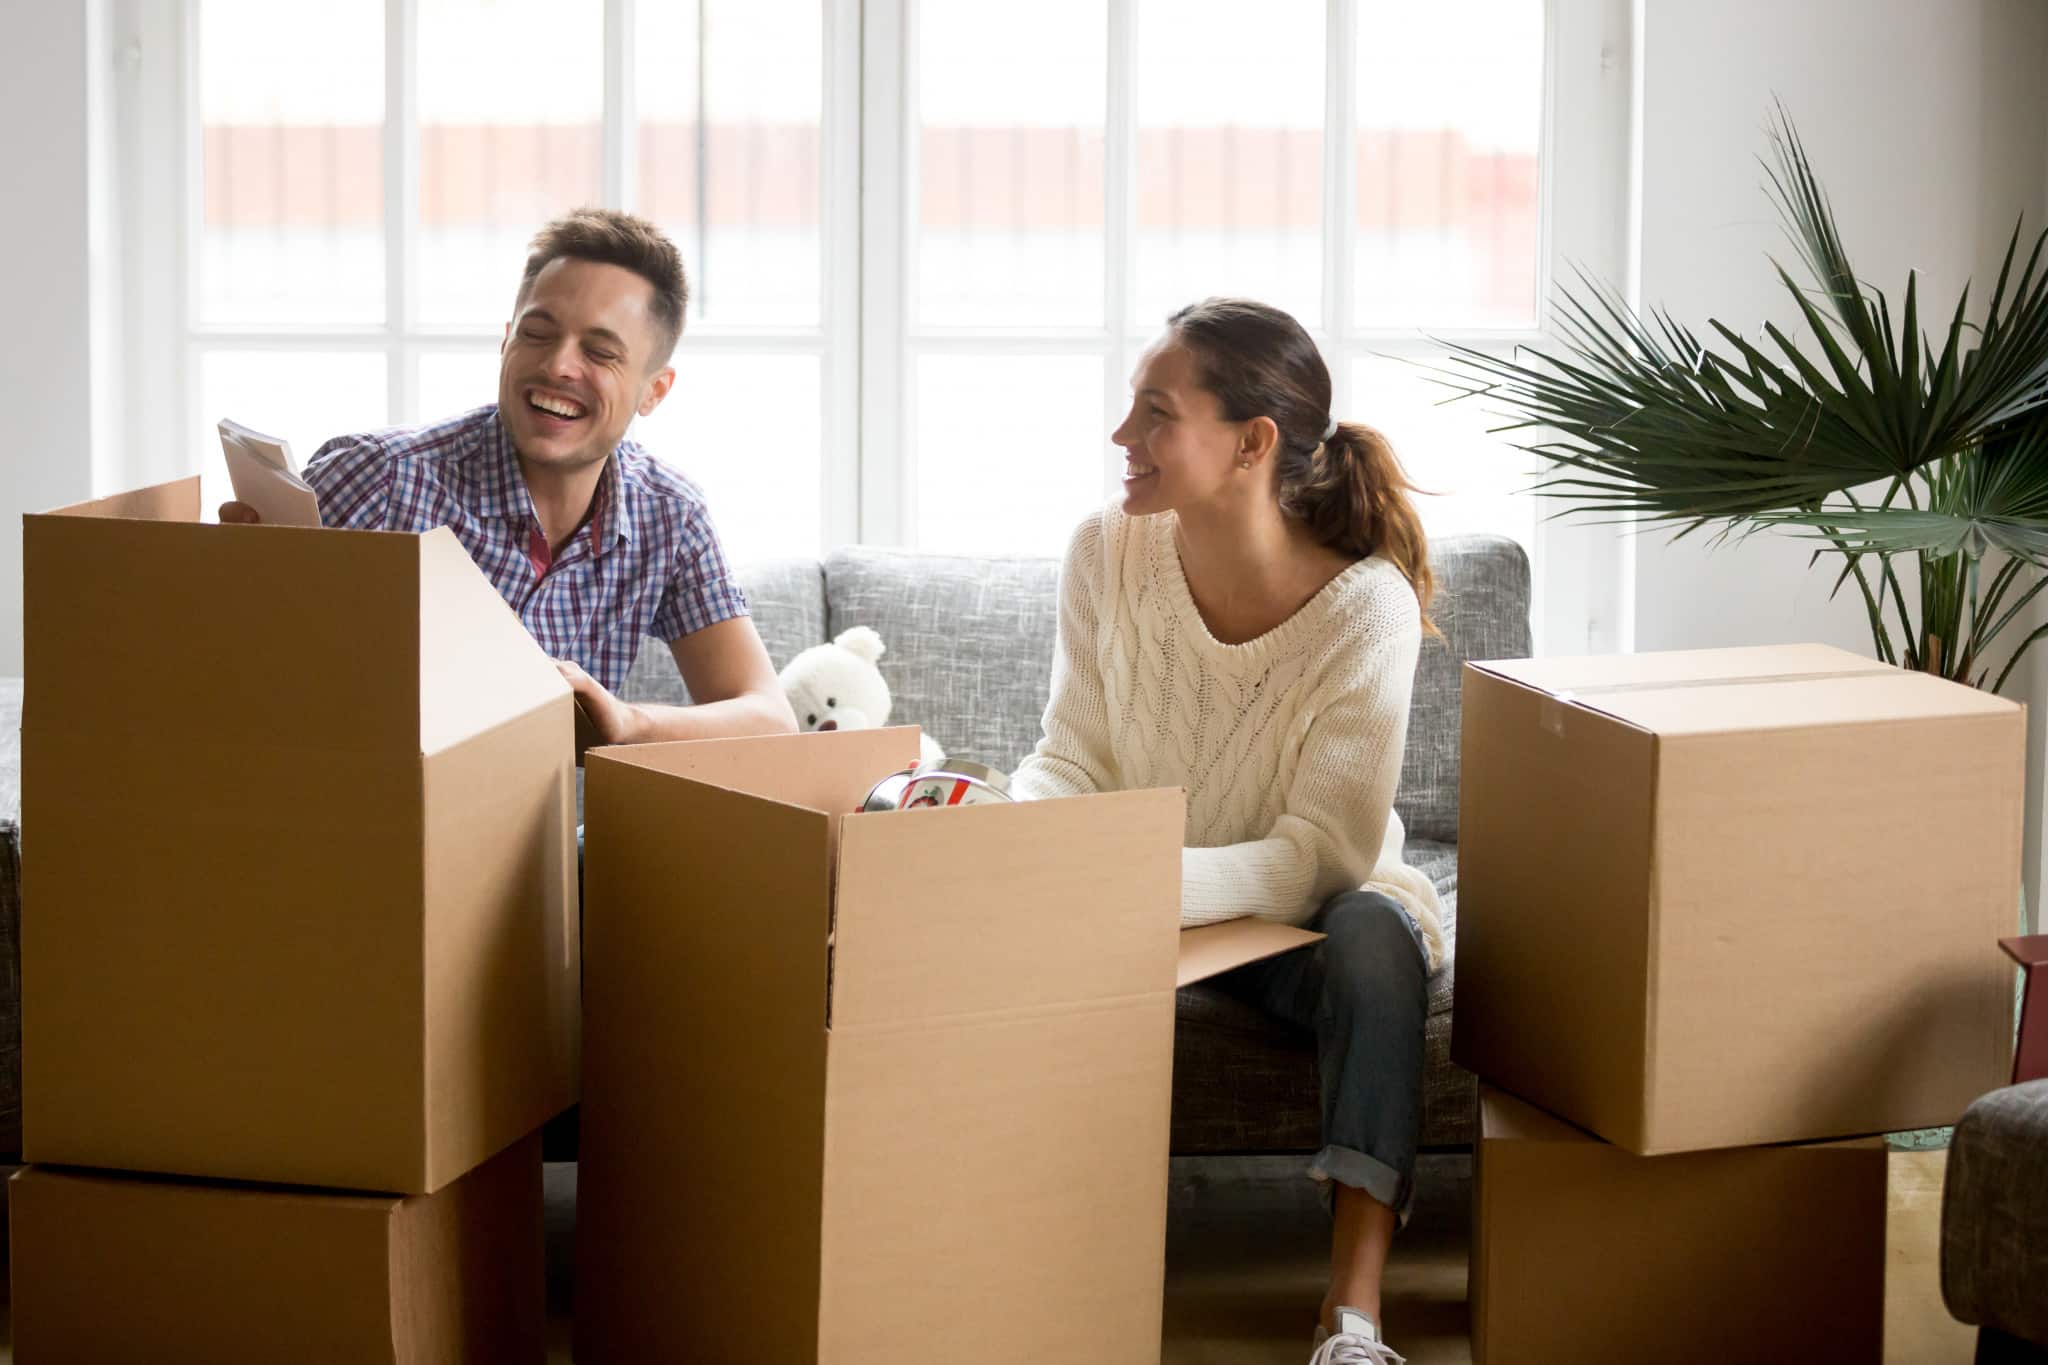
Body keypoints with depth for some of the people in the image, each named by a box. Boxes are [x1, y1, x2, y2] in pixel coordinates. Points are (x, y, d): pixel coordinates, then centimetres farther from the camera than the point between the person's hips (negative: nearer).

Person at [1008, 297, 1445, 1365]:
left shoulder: (1366, 606, -23)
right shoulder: (1108, 554, -11)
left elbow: (1323, 854, -27)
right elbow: (1071, 763, -6)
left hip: (1301, 917, -3)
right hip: (1137, 908, 3)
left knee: (1376, 937, -37)